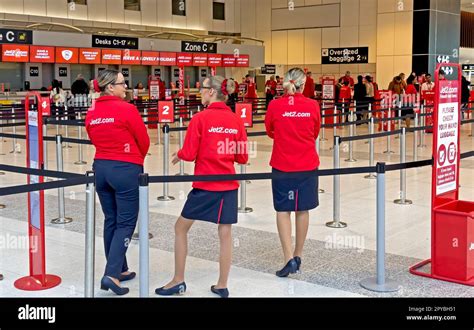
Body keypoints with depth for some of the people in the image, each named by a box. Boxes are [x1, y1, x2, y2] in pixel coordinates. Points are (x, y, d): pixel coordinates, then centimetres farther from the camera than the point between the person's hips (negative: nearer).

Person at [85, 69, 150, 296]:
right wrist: (136, 159, 14)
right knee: (126, 223, 0)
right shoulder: (127, 109, -13)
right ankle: (112, 274, -8)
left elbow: (95, 139, 13)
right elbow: (144, 141, -6)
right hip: (125, 169, -6)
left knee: (111, 220, 15)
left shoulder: (91, 112, 4)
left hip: (101, 167, 7)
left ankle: (119, 269, 25)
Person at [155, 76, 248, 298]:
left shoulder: (200, 119, -10)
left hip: (205, 185, -4)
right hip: (228, 186, 4)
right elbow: (242, 157, 5)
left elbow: (189, 155, -10)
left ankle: (178, 281, 18)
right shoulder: (236, 121, 2)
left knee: (181, 228, 13)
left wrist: (178, 155, 11)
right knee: (225, 234, 9)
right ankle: (222, 286, 17)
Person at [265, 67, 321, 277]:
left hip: (282, 164, -1)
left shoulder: (275, 106, -7)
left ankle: (289, 259, -5)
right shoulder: (312, 105, -5)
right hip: (307, 164, 1)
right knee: (302, 210, 11)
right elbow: (315, 134, 9)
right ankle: (298, 256, 22)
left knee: (283, 210, 4)